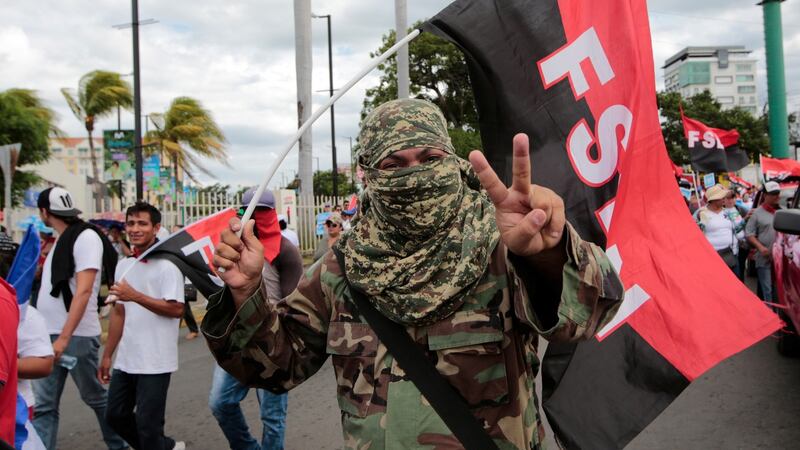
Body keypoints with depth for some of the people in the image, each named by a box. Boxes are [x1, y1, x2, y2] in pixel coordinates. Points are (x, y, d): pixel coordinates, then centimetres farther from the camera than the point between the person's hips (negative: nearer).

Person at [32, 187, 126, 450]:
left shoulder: (86, 237, -12)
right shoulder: (62, 240, 13)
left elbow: (83, 291, -20)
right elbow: (54, 287, 16)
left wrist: (64, 337, -25)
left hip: (77, 336, -7)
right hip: (49, 335, 7)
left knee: (95, 397, 9)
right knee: (43, 406, 4)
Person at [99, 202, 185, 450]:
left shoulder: (167, 265, -11)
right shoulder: (123, 265, 11)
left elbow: (176, 309, -18)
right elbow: (118, 313, 16)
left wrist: (136, 296, -24)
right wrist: (107, 355, 15)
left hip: (155, 361, -8)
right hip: (125, 359, 8)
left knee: (148, 424, -2)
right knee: (115, 415, 16)